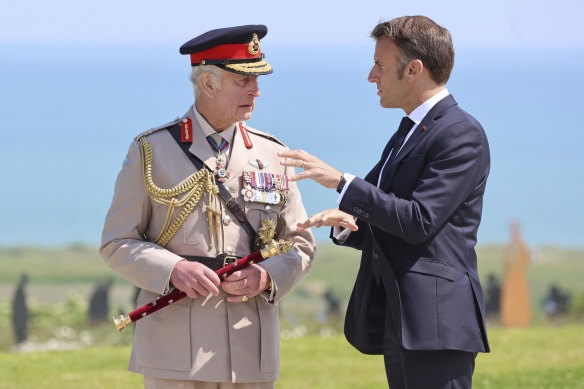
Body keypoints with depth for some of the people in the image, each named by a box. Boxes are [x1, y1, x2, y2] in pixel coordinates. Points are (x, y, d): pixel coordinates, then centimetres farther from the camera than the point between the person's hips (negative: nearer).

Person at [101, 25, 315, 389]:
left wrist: (266, 277, -9)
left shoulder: (272, 155, 10)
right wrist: (173, 270, -17)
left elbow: (301, 247, 12)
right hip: (175, 348, -3)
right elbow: (118, 243, 1)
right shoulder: (151, 152, 2)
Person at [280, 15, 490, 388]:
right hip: (399, 324, 10)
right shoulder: (407, 135, 22)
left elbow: (418, 222, -18)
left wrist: (341, 181, -15)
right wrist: (347, 222, 0)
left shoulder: (462, 134, -9)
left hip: (435, 322, -10)